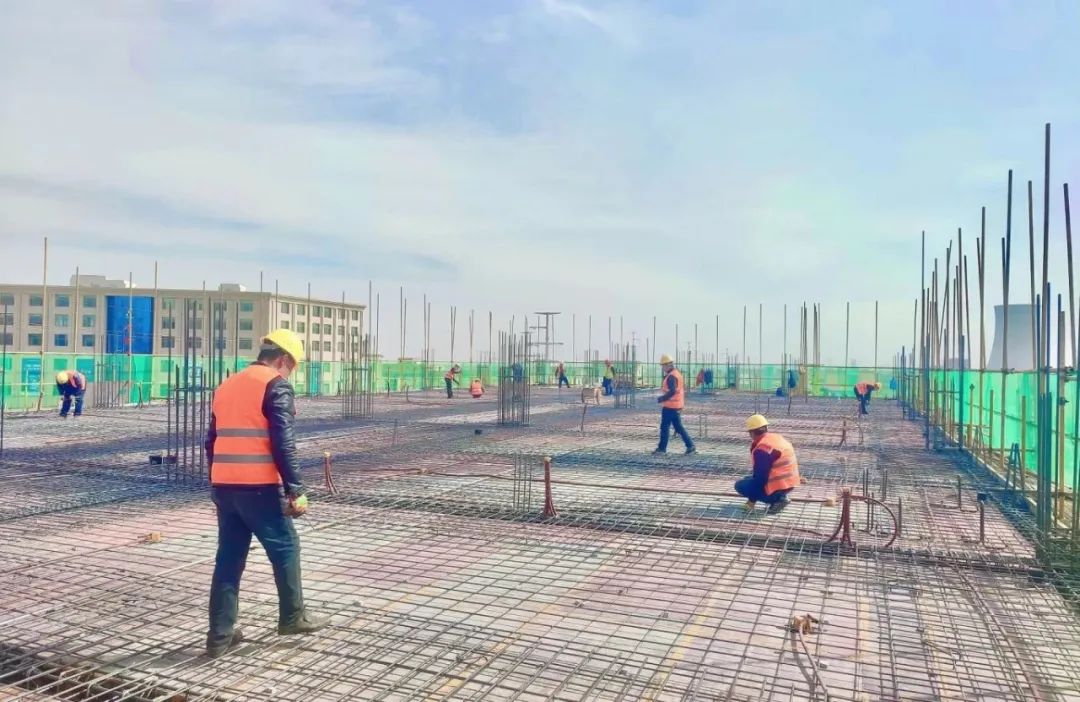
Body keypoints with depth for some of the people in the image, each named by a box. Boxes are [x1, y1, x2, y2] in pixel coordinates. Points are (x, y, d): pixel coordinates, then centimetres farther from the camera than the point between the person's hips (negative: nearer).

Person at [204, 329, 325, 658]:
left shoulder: (227, 386, 17)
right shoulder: (276, 385, -8)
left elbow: (212, 441, 19)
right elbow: (283, 444, -15)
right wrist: (296, 490, -13)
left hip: (223, 487, 7)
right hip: (259, 487, -7)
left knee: (229, 558, 12)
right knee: (285, 548, 10)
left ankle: (220, 635, 15)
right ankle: (292, 617, 22)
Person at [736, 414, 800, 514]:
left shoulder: (762, 449, -21)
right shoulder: (776, 437, 8)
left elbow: (760, 477, -19)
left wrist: (752, 499, -10)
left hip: (778, 487, -9)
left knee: (740, 485, -1)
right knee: (749, 480, 24)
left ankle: (776, 500, -5)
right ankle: (780, 497, 9)